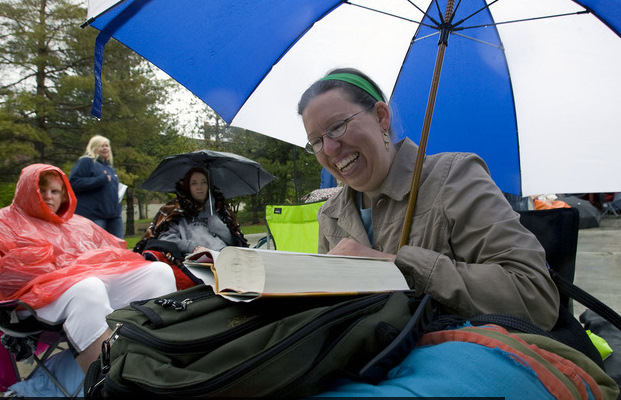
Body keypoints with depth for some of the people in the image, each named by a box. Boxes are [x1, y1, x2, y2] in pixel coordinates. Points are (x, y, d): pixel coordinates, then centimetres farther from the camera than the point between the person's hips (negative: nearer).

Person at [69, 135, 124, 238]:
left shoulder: (110, 167, 22)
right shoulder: (85, 162, -2)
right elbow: (73, 183, -14)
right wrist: (100, 180, -18)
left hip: (114, 215, 8)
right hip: (94, 216, -7)